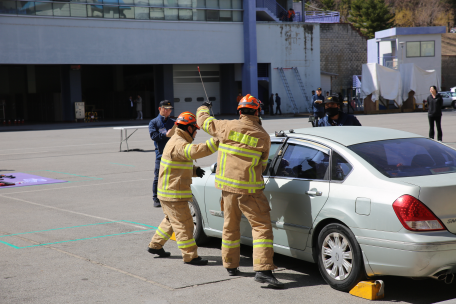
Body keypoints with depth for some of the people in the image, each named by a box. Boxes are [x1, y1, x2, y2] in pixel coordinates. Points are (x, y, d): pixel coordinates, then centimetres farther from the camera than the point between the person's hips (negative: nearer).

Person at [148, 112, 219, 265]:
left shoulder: (178, 141, 15)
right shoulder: (178, 144, -20)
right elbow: (195, 151, -40)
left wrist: (194, 170, 4)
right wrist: (217, 141, -43)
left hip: (169, 192, 11)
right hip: (174, 194, -11)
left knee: (171, 220, 23)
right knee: (184, 224, -5)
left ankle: (155, 245, 35)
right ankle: (190, 256, 1)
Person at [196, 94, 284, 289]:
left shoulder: (227, 127, 0)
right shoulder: (263, 137, -5)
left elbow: (204, 121, 18)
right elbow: (262, 165, 7)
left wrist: (203, 108, 39)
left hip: (227, 185, 4)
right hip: (248, 189, -4)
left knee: (230, 226, 19)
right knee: (261, 226, -2)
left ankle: (230, 266, 30)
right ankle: (263, 270, -13)